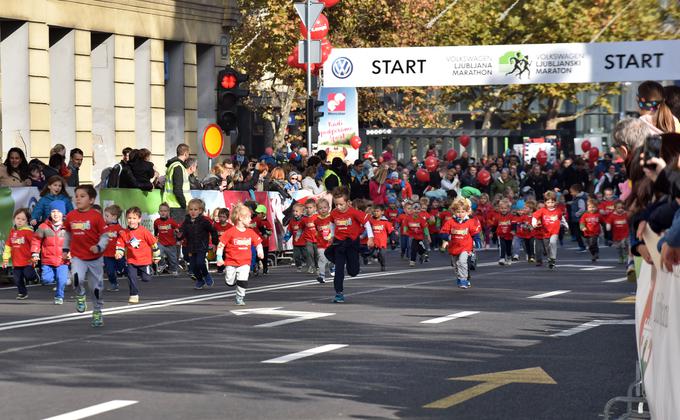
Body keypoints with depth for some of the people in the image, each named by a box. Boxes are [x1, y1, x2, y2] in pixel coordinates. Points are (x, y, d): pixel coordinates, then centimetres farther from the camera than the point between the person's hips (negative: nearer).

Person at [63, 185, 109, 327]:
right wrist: (65, 249, 14)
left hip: (95, 258, -1)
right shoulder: (70, 216, 0)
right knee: (77, 278, -27)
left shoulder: (96, 216, -11)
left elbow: (105, 236, -9)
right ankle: (80, 297, 4)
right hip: (77, 257, 1)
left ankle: (97, 312, 28)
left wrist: (99, 247, -25)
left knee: (97, 287, 9)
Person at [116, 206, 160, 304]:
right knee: (132, 277, -7)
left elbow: (153, 243, -3)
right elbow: (120, 245, 4)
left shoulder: (144, 231, -12)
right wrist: (119, 253, -17)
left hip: (144, 260, -2)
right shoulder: (124, 233, -5)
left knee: (146, 279, 4)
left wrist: (156, 256, 5)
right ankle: (134, 296, 6)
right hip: (131, 260, 2)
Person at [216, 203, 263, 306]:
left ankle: (240, 297, 5)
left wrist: (260, 252, -3)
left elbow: (258, 242, 15)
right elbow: (221, 244, -7)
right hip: (231, 262, -2)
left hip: (245, 263, 2)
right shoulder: (231, 232, -9)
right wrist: (219, 258, -11)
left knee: (243, 281, -12)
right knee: (230, 283, 2)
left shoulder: (250, 233, 5)